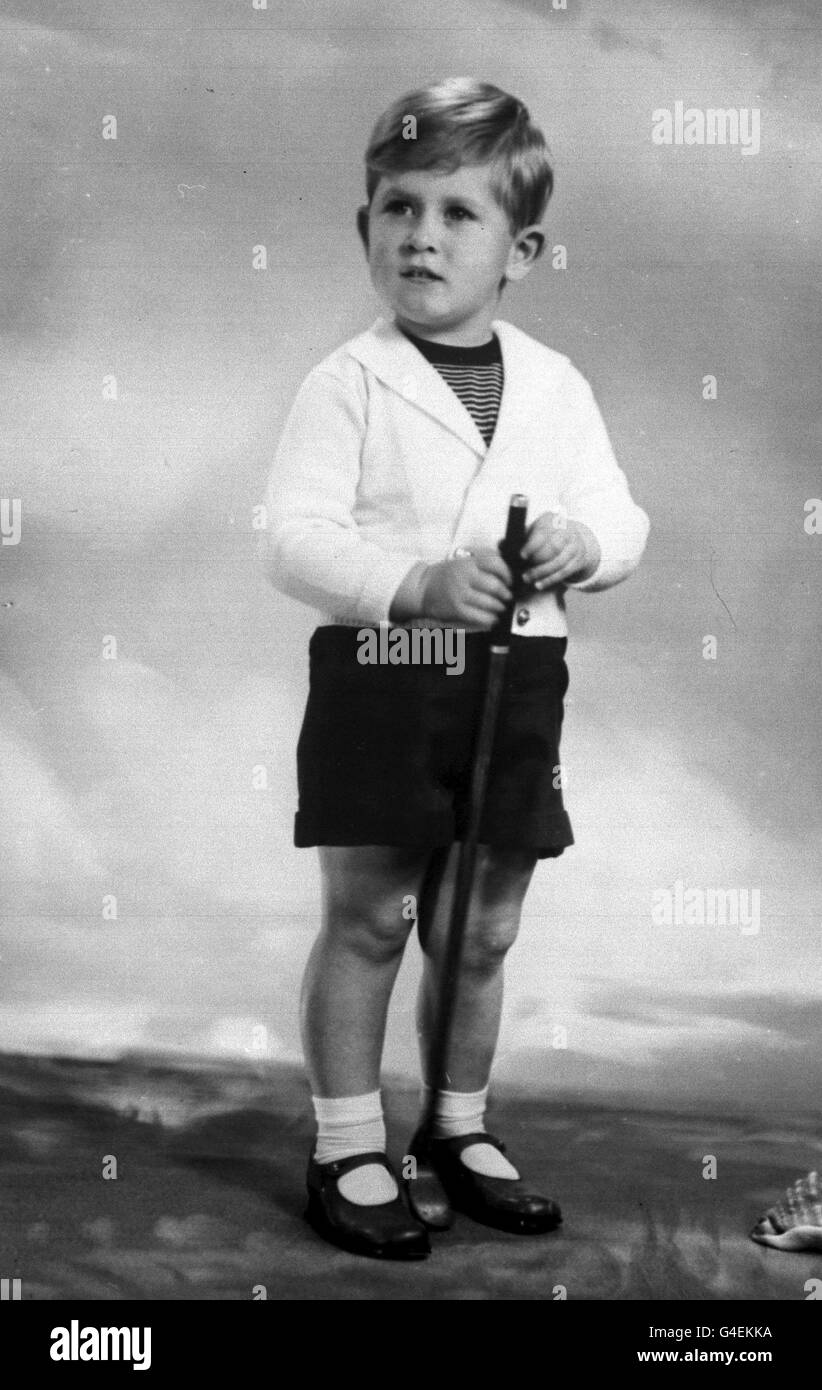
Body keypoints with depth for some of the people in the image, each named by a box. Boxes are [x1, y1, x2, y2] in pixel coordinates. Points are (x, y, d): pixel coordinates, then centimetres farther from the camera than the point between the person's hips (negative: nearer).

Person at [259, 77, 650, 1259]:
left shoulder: (557, 386, 7)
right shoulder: (349, 382, -5)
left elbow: (622, 516, 9)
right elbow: (294, 536, -11)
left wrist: (584, 541, -14)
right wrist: (414, 586, -24)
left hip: (518, 683, 4)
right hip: (381, 676, -3)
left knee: (483, 931, 14)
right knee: (366, 921, 4)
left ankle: (461, 1129, 32)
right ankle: (348, 1150, 19)